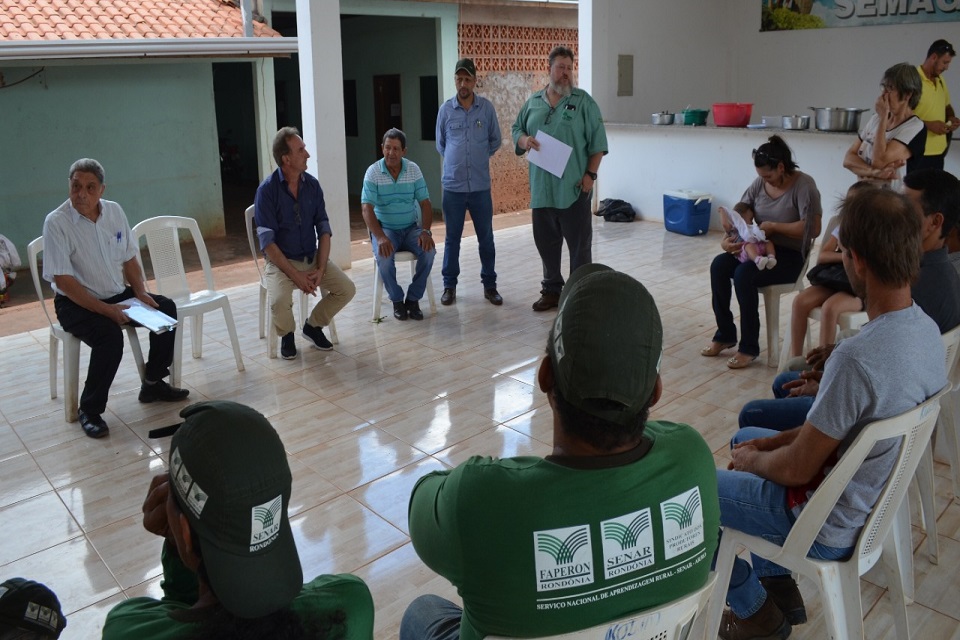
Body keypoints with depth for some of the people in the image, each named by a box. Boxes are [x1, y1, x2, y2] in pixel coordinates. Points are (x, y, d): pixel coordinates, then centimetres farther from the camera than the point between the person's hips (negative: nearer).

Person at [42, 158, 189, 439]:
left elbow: (129, 259, 9)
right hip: (76, 303, -6)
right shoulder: (56, 222, -17)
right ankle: (90, 410, -13)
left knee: (167, 309, -9)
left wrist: (140, 292, -7)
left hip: (118, 294, 6)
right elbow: (63, 280, -20)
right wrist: (106, 310, -27)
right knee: (110, 335, -32)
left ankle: (153, 383, 7)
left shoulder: (114, 211, 0)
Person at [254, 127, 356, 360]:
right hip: (281, 261, -4)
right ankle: (286, 335, 5)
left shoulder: (312, 185, 1)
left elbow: (324, 229, 1)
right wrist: (295, 275, -21)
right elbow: (267, 241, -16)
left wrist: (321, 269, -11)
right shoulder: (267, 189, -13)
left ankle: (313, 325, 13)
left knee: (347, 289, -13)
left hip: (313, 257, 5)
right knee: (280, 301, -31)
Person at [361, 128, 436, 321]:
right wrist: (380, 237, -29)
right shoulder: (373, 172, -9)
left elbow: (425, 203, -1)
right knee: (384, 257, -32)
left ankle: (413, 299, -8)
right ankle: (397, 300, -7)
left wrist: (425, 231, -18)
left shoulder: (413, 170, -1)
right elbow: (367, 209, -15)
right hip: (385, 228, -2)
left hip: (411, 227, 2)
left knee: (428, 251, -26)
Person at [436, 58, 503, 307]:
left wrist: (478, 158, 11)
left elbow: (495, 141, 11)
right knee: (452, 238, 8)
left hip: (480, 186, 0)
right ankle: (449, 285, 19)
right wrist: (456, 160, 13)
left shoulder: (487, 107, 0)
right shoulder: (445, 109, 0)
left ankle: (489, 285, 19)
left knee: (486, 238, 7)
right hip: (453, 186, 0)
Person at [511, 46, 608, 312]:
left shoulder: (583, 101, 0)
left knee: (579, 244, 2)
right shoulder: (533, 102, 11)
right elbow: (517, 131, 17)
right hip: (541, 189, 4)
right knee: (546, 242, 12)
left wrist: (590, 174, -11)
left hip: (574, 189, -4)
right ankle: (552, 290, 26)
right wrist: (524, 140, -7)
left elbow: (597, 142, -2)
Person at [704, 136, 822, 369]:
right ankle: (725, 335, -5)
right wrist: (727, 237, -15)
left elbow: (813, 228, -23)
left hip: (790, 256, -6)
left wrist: (773, 226, -21)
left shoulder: (804, 185, -14)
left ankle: (749, 347, -17)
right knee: (719, 265, -18)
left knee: (743, 275, -30)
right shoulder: (760, 183, 4)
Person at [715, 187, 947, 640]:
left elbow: (796, 470, -24)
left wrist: (752, 459, -4)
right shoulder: (926, 329, -7)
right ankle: (778, 585, 32)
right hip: (876, 497, 9)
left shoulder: (857, 358, -36)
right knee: (747, 436, 27)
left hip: (828, 526, -9)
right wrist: (777, 441, 5)